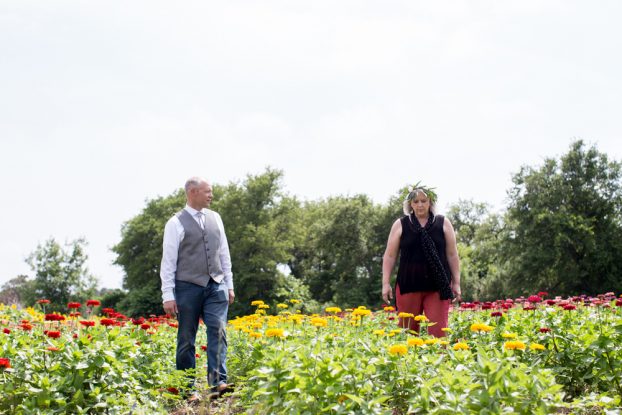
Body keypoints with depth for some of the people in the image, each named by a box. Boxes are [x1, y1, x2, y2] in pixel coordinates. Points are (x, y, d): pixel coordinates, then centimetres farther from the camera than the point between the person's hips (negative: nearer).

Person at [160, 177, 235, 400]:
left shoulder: (215, 218, 11)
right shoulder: (176, 223, -4)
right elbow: (168, 260, -5)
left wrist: (229, 284, 14)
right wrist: (168, 295, -9)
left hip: (216, 286, 4)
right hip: (188, 287, -4)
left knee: (218, 331, -12)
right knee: (186, 339, 2)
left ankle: (218, 382, -18)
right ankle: (188, 389, 9)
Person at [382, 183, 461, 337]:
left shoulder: (443, 223, 7)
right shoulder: (400, 224, 6)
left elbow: (452, 255, 9)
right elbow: (389, 256, 6)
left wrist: (456, 283, 6)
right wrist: (386, 283, -1)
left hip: (438, 285, 0)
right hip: (409, 284, 0)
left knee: (438, 330, -9)